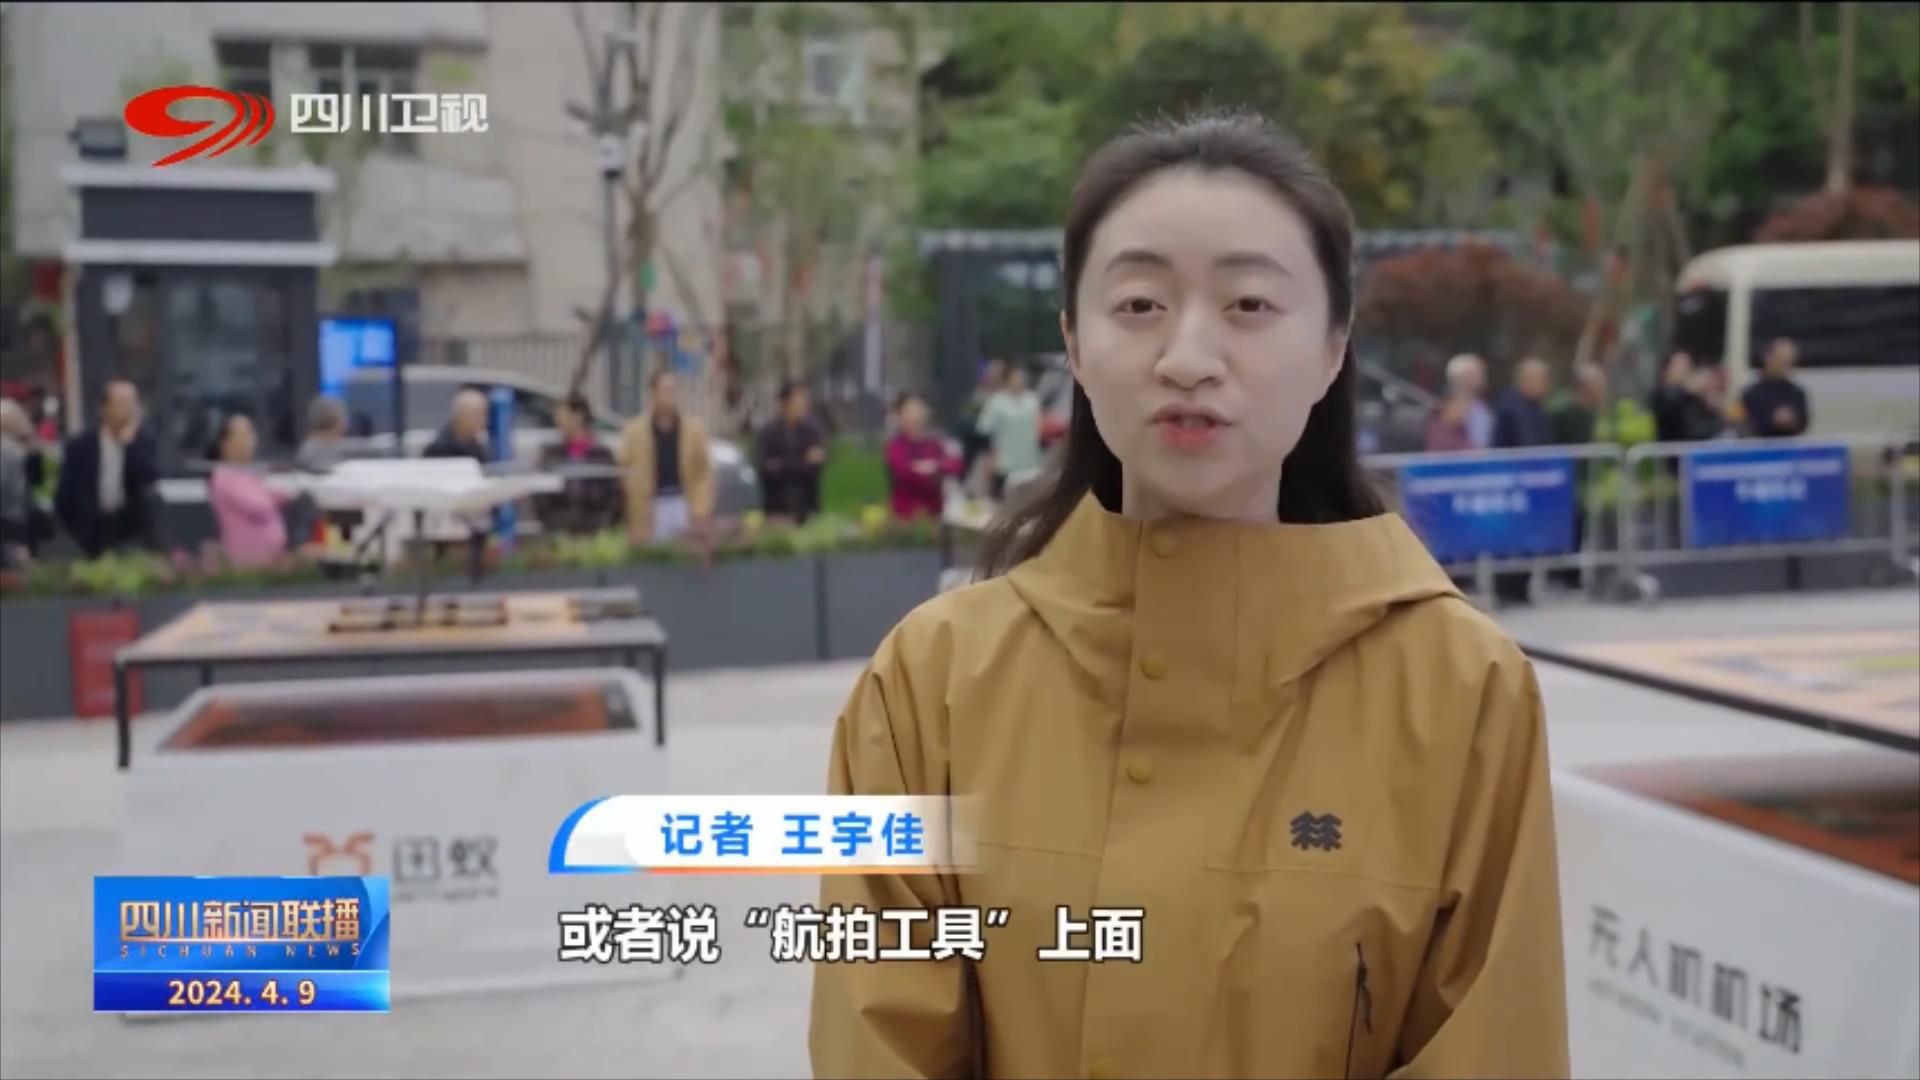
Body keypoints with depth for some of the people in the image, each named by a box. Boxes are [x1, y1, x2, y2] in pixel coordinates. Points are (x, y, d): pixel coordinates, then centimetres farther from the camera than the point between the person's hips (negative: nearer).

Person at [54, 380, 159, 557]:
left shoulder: (143, 443, 4)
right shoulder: (80, 446, 2)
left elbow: (150, 483, -13)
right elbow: (64, 496, 5)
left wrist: (131, 444, -14)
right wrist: (78, 534, 2)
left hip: (135, 533, 0)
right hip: (96, 539, 0)